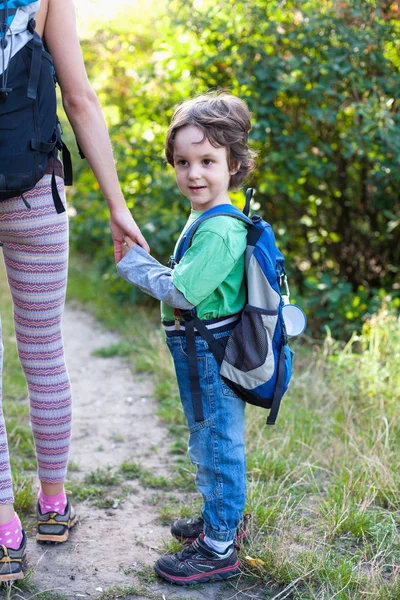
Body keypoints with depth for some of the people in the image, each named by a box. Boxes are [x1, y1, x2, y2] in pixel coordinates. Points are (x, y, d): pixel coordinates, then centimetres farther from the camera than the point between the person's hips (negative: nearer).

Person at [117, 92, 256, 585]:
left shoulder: (219, 231, -24)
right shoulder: (205, 218, 9)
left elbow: (181, 292, -26)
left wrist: (132, 262, -15)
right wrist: (143, 262, 3)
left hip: (211, 354, -10)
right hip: (203, 352, 10)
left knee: (216, 446, 1)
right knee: (210, 442, 23)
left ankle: (218, 549, 13)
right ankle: (220, 515, 41)